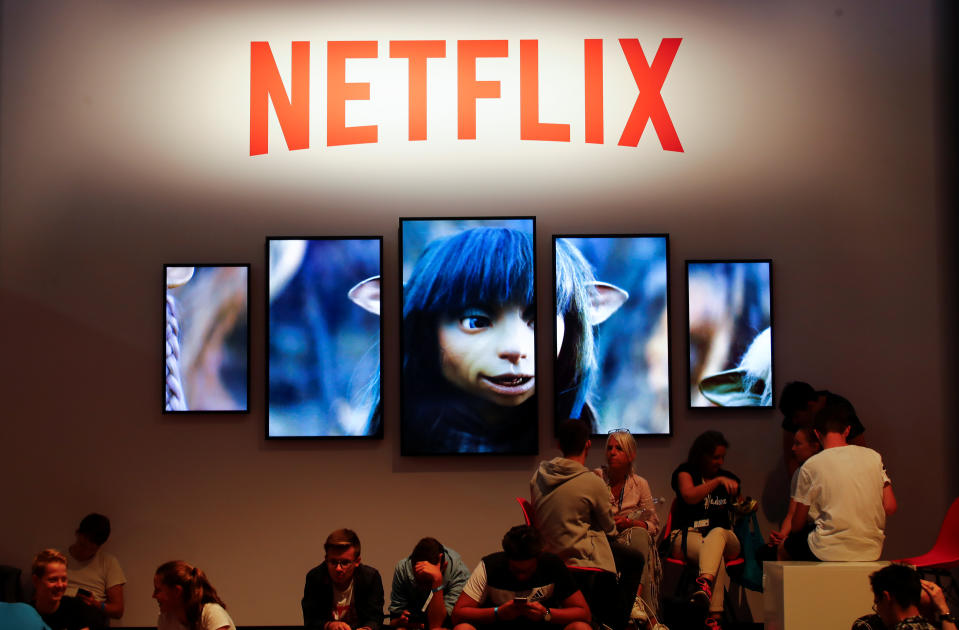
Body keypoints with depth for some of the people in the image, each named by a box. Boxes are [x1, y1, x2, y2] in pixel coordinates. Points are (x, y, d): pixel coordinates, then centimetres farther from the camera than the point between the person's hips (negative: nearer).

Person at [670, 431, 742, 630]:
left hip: (723, 536, 3)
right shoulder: (686, 472, 10)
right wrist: (717, 481, -16)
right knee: (717, 557, -37)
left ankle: (704, 583, -64)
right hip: (687, 536, -2)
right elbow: (690, 496, -12)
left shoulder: (729, 479, 21)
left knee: (717, 533, -38)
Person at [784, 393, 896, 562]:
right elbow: (890, 507, 3)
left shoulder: (810, 466, -6)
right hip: (871, 551, 4)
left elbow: (797, 524, 1)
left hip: (828, 554, -4)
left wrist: (790, 539, 22)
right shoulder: (873, 456, 3)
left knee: (786, 544, 23)